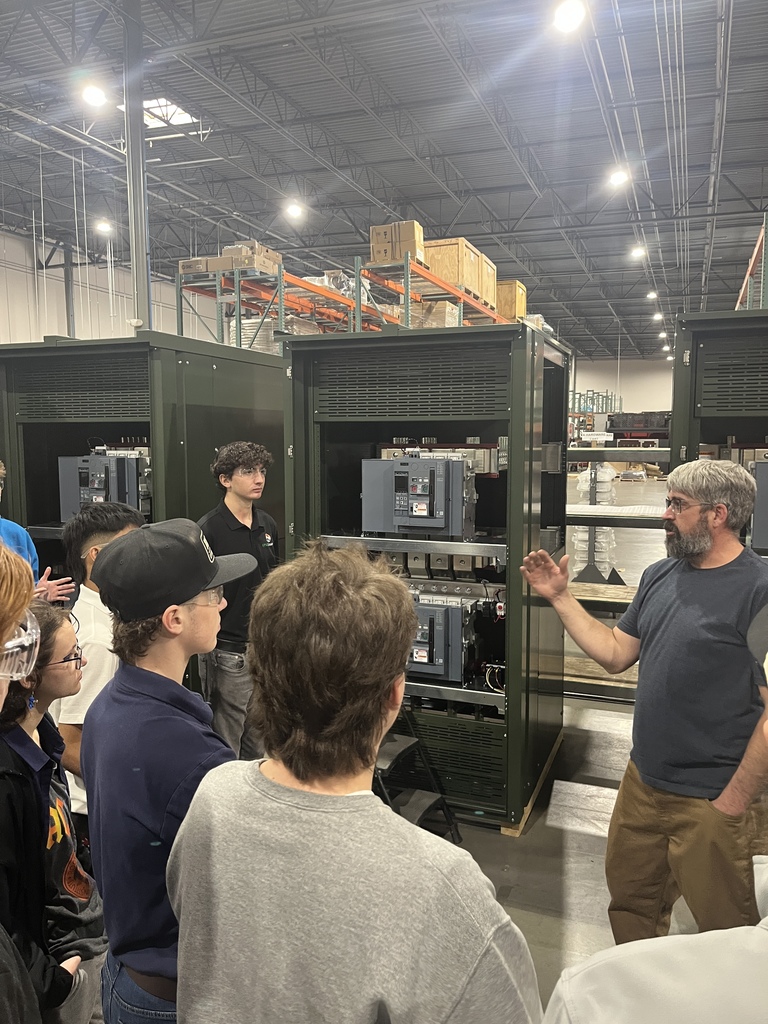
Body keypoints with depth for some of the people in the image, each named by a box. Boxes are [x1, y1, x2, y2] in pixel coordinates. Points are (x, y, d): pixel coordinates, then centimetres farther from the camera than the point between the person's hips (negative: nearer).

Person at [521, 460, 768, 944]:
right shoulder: (660, 576, 5)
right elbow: (616, 653, 11)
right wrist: (560, 596, 5)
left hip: (712, 799, -7)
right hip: (644, 780, 7)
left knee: (724, 925, 13)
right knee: (631, 900, 23)